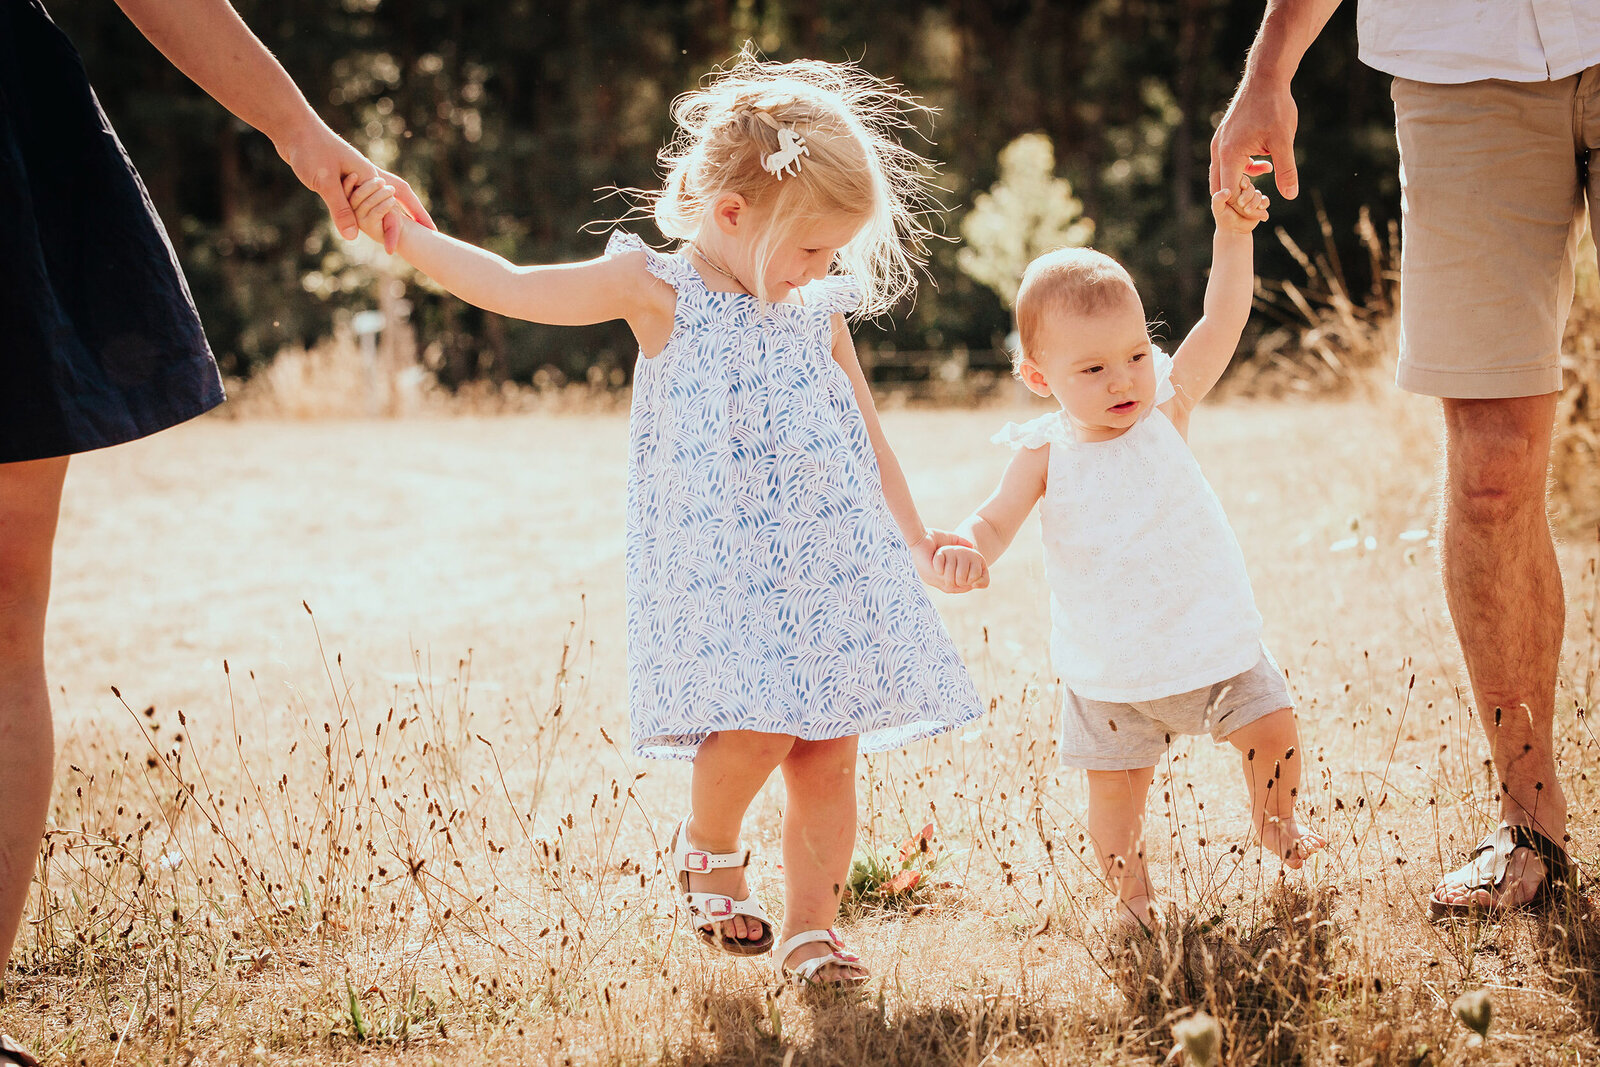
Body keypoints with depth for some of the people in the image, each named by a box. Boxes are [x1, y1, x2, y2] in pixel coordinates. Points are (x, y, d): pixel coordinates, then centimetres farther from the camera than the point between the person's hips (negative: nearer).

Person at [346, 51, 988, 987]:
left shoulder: (820, 316, 12)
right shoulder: (657, 291, -1)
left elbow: (870, 441, 21)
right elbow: (511, 287, -2)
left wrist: (919, 544, 22)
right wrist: (407, 235, -10)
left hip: (829, 571, 5)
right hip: (713, 567, -4)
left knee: (829, 754, 1)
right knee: (756, 730, -17)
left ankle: (812, 925, 14)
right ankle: (708, 847, 14)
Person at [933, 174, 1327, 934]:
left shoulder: (1165, 409, -9)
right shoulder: (1045, 455, -11)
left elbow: (1219, 326, -18)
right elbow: (995, 522, -10)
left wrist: (1232, 235, -30)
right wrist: (966, 549, -34)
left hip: (1212, 636, 1)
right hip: (1109, 669, -1)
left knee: (1272, 727, 3)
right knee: (1115, 784, 2)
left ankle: (1275, 823, 35)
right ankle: (1128, 890, 26)